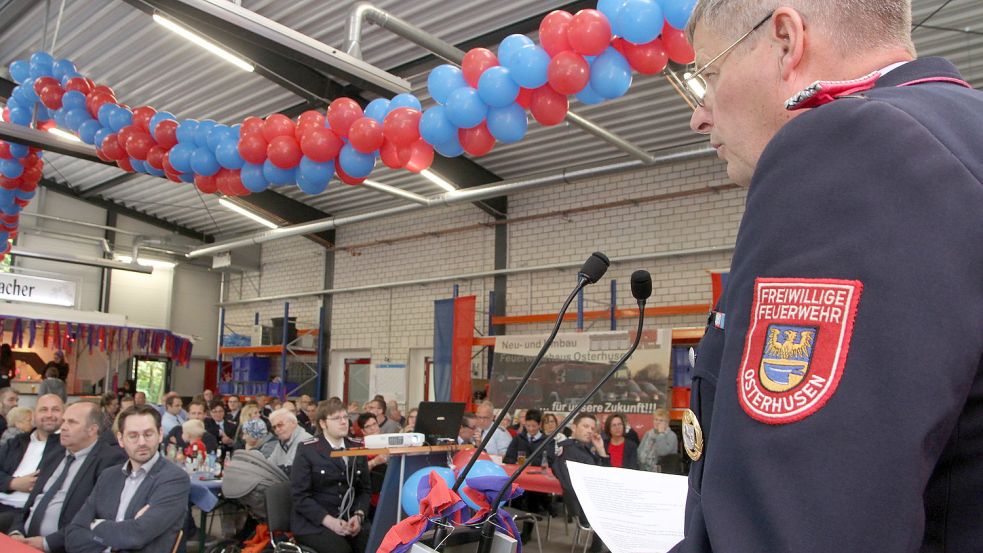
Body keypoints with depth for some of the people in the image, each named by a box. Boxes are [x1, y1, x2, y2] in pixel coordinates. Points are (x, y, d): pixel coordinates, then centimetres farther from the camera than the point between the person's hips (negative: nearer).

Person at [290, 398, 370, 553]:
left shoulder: (357, 449, 11)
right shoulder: (307, 450, -2)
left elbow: (365, 489, 11)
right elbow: (301, 496, -8)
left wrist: (358, 516, -8)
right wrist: (329, 521, -19)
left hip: (349, 519, 4)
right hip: (313, 521, -3)